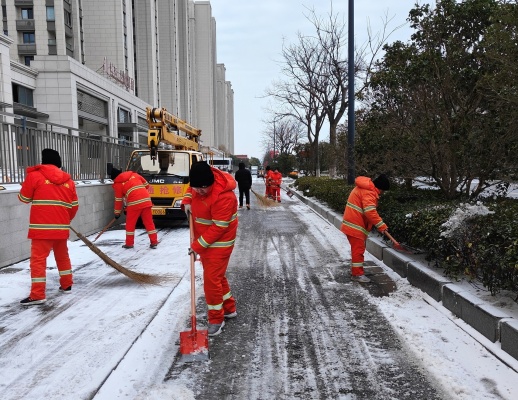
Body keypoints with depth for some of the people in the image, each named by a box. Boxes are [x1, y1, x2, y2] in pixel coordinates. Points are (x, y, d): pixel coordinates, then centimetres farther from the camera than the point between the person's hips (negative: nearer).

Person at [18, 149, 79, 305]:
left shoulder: (34, 176, -4)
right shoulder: (68, 180, 9)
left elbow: (24, 198, 6)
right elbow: (74, 205, 10)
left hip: (42, 227, -5)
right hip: (61, 227, 5)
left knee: (38, 259, -1)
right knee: (62, 255, 19)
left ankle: (38, 295, -2)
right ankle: (66, 285, 29)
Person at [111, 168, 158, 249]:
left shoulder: (117, 184, 7)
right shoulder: (133, 174, 18)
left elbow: (118, 200, 10)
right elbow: (146, 185, 22)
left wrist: (117, 213, 19)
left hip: (134, 203, -4)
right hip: (146, 200, 4)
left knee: (130, 224, 11)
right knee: (149, 222, 8)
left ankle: (129, 243, 15)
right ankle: (154, 242, 9)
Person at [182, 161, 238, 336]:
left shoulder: (223, 197, -31)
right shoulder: (199, 184, -6)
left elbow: (218, 228, -28)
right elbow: (190, 188, 20)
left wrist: (198, 245, -22)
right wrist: (187, 201, -1)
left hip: (218, 243, -9)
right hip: (203, 240, 9)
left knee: (212, 280, -5)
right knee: (217, 276, 19)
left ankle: (216, 319, 13)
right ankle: (229, 308, 36)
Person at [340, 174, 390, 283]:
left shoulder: (365, 187, 15)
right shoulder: (369, 192, -19)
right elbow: (370, 211, -30)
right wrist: (381, 225, -27)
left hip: (353, 224, 11)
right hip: (355, 225, -11)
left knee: (357, 248, 20)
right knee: (358, 249, -4)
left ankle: (355, 270, 31)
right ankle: (357, 274, 4)